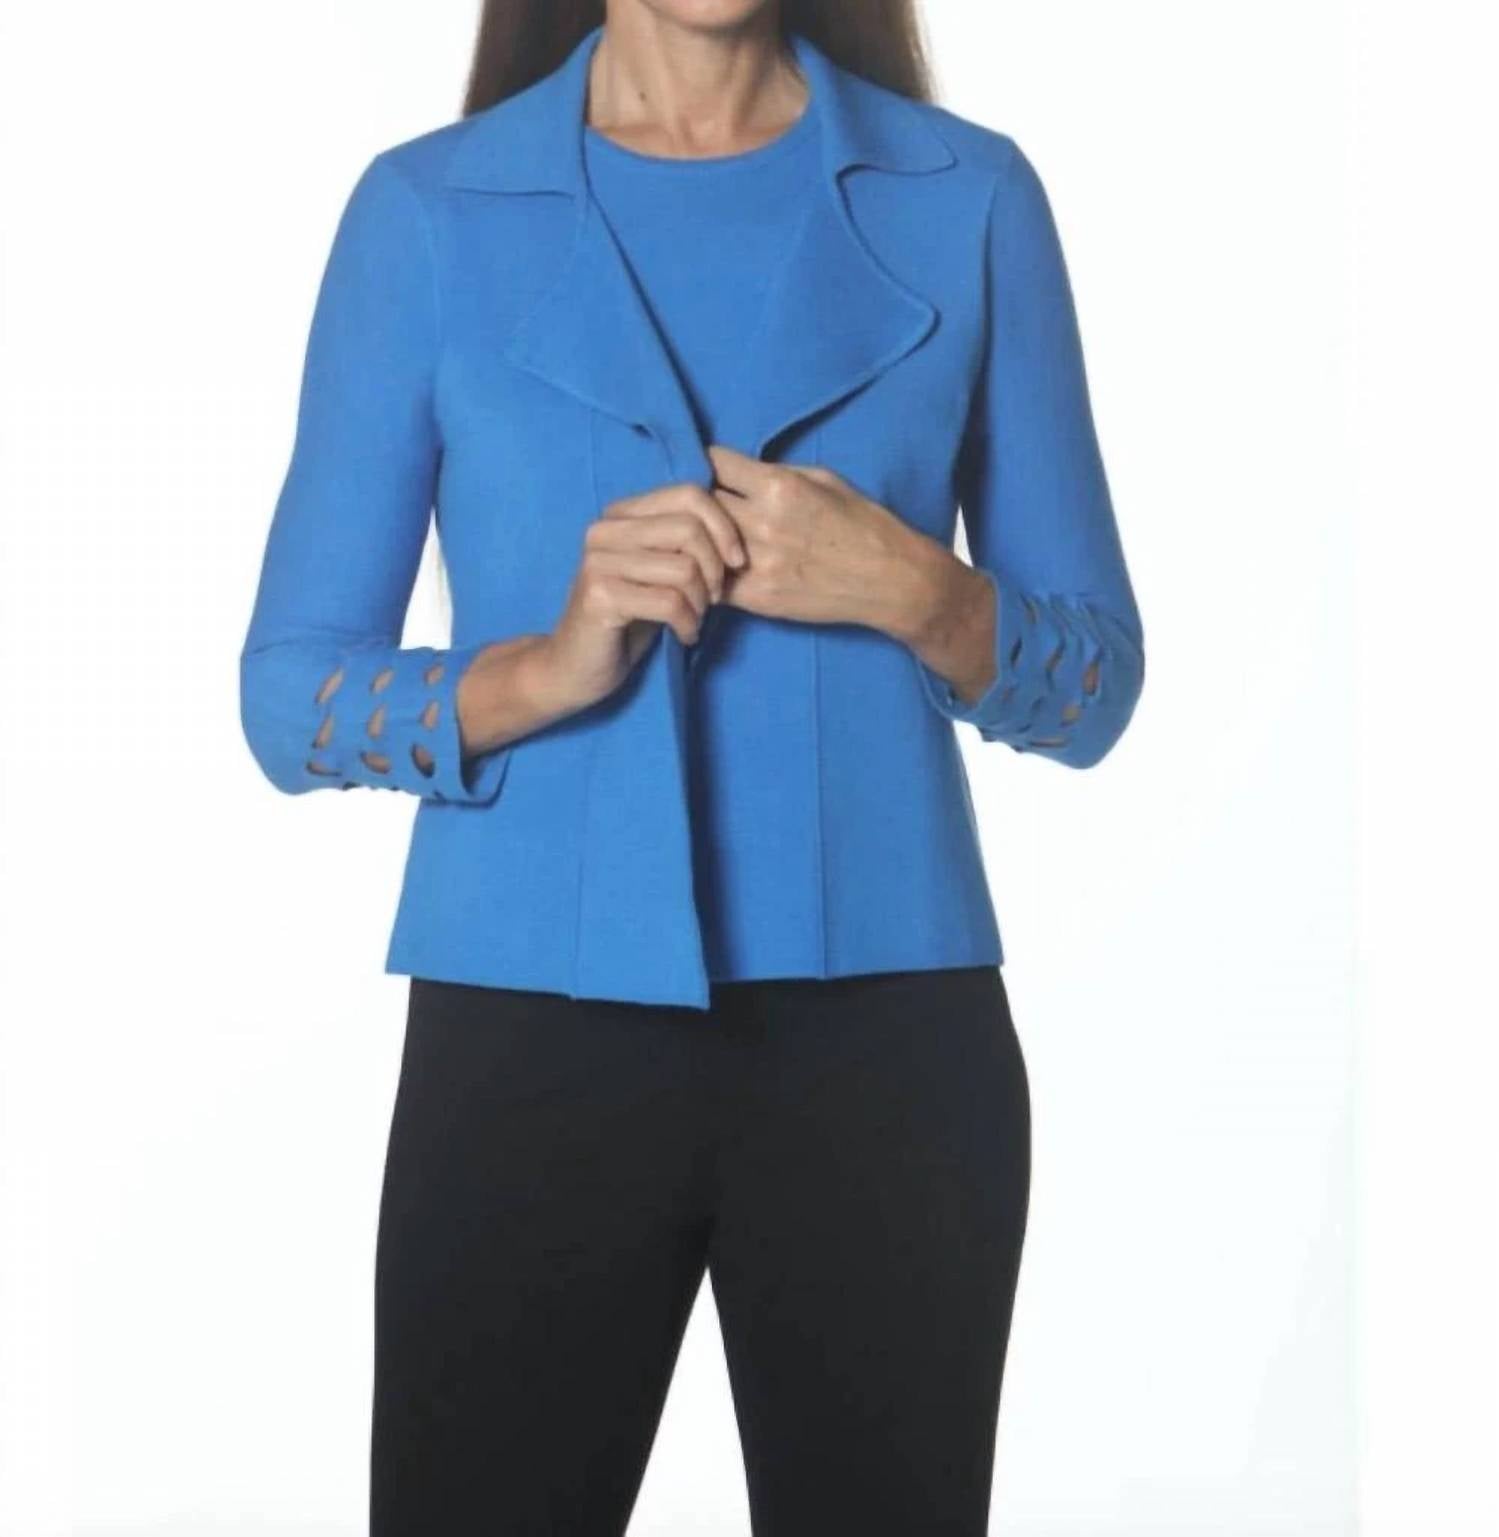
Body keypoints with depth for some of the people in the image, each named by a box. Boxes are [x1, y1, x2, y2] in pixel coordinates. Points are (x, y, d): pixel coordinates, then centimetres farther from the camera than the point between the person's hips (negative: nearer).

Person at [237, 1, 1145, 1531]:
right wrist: (546, 668, -16)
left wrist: (920, 596, -14)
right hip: (533, 1040, 0)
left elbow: (1092, 689, 5)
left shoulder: (968, 198, 3)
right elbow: (287, 698, 1)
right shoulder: (428, 211, 2)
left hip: (883, 1036, 1)